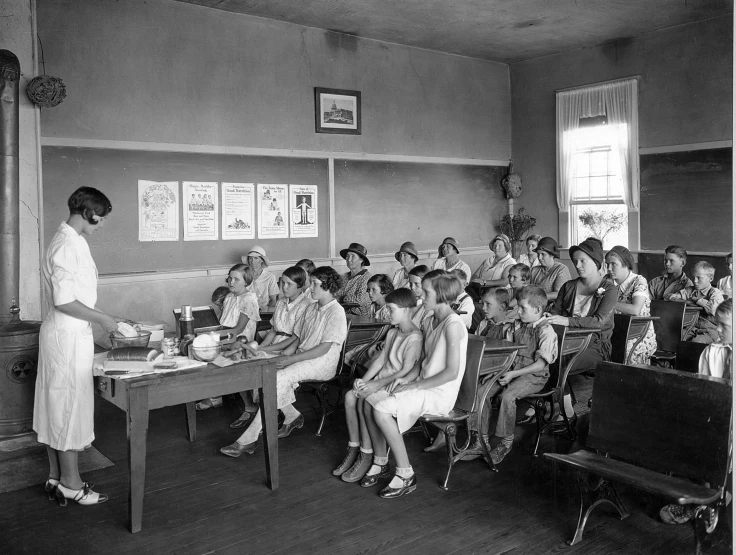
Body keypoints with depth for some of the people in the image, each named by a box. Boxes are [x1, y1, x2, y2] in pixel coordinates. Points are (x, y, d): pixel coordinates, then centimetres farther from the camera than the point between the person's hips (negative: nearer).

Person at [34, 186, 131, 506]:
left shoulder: (72, 242, 12)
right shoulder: (66, 246, -19)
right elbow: (63, 301, -23)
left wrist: (106, 317, 14)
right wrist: (102, 319, -14)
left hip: (68, 334, 10)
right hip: (68, 336, -10)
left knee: (57, 405, 14)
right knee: (70, 405, -1)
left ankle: (56, 478, 25)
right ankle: (70, 483, 11)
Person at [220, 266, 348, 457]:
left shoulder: (336, 312, -10)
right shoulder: (311, 308, 16)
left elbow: (324, 348, -17)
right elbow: (298, 337, 19)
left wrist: (291, 359, -19)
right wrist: (286, 351, -3)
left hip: (322, 364, -8)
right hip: (302, 358, 8)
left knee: (278, 378, -28)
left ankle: (248, 440, -27)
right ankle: (292, 416, -1)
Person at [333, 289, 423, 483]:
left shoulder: (414, 337, -15)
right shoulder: (392, 333, 15)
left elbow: (406, 371, -21)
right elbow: (380, 359, 13)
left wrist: (378, 384, -22)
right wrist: (364, 380, -1)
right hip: (382, 382, 9)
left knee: (364, 401, -28)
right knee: (350, 396, -13)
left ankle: (366, 456, -15)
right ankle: (354, 449, -3)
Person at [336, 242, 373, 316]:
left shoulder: (366, 276, -8)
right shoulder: (346, 276, 14)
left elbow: (360, 299, -18)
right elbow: (338, 294, 12)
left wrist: (341, 298, -8)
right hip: (344, 312, 6)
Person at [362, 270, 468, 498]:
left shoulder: (452, 325, -19)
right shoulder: (430, 322, 10)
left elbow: (451, 372, -22)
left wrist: (415, 385, -17)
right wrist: (407, 378, -1)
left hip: (441, 393, -9)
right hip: (423, 385, 9)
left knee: (381, 410, -23)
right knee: (369, 400, -2)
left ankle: (405, 475, -10)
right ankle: (380, 462, 11)